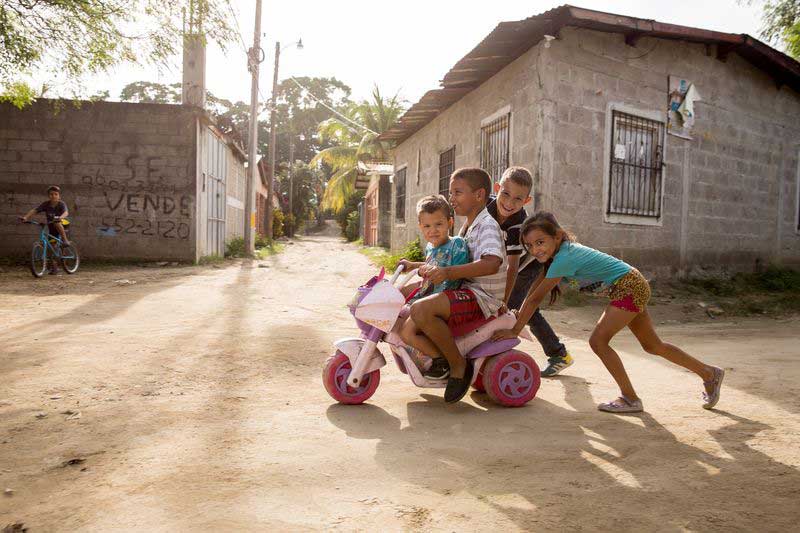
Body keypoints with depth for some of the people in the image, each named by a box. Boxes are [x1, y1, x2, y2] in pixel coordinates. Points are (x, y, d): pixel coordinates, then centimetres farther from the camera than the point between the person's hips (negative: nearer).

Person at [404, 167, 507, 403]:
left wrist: (448, 272, -38)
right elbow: (451, 262, 32)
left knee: (421, 310, -32)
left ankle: (459, 365, -15)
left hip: (482, 296, -9)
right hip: (466, 292, 10)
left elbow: (492, 263, -30)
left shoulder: (487, 225, -10)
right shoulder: (468, 227, 22)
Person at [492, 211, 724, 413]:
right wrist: (517, 318, 2)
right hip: (633, 286, 10)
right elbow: (534, 290, 6)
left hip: (629, 287, -10)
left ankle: (631, 399, -1)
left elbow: (536, 299, -22)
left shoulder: (564, 259, -25)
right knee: (653, 346, 20)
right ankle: (710, 373, 36)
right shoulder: (561, 250, 1)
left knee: (598, 340, -13)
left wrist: (514, 331, -17)